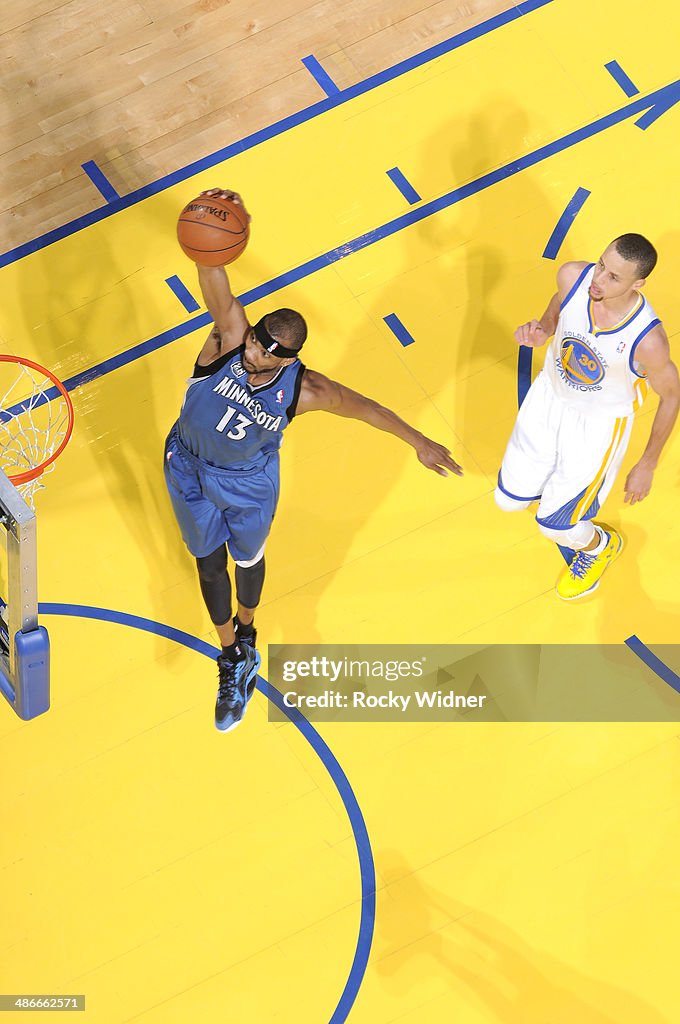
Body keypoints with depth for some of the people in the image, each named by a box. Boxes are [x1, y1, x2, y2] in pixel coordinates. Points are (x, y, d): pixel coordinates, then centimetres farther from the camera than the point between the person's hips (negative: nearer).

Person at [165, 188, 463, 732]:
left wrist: (419, 442, -16)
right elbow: (214, 279, -48)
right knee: (209, 563, 17)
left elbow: (362, 405, -15)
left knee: (247, 559, 23)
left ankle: (247, 630, 59)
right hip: (189, 468, 1)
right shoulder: (232, 335, -32)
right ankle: (232, 657, 42)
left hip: (247, 482, -1)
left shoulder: (302, 389, -29)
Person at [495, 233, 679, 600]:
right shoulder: (573, 277, -27)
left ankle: (600, 546, 38)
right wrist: (544, 330, -19)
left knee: (553, 524, 2)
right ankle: (562, 481, 48)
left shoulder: (647, 340, -37)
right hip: (550, 395, 4)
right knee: (509, 499, 13)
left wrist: (647, 466, -8)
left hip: (599, 422, -4)